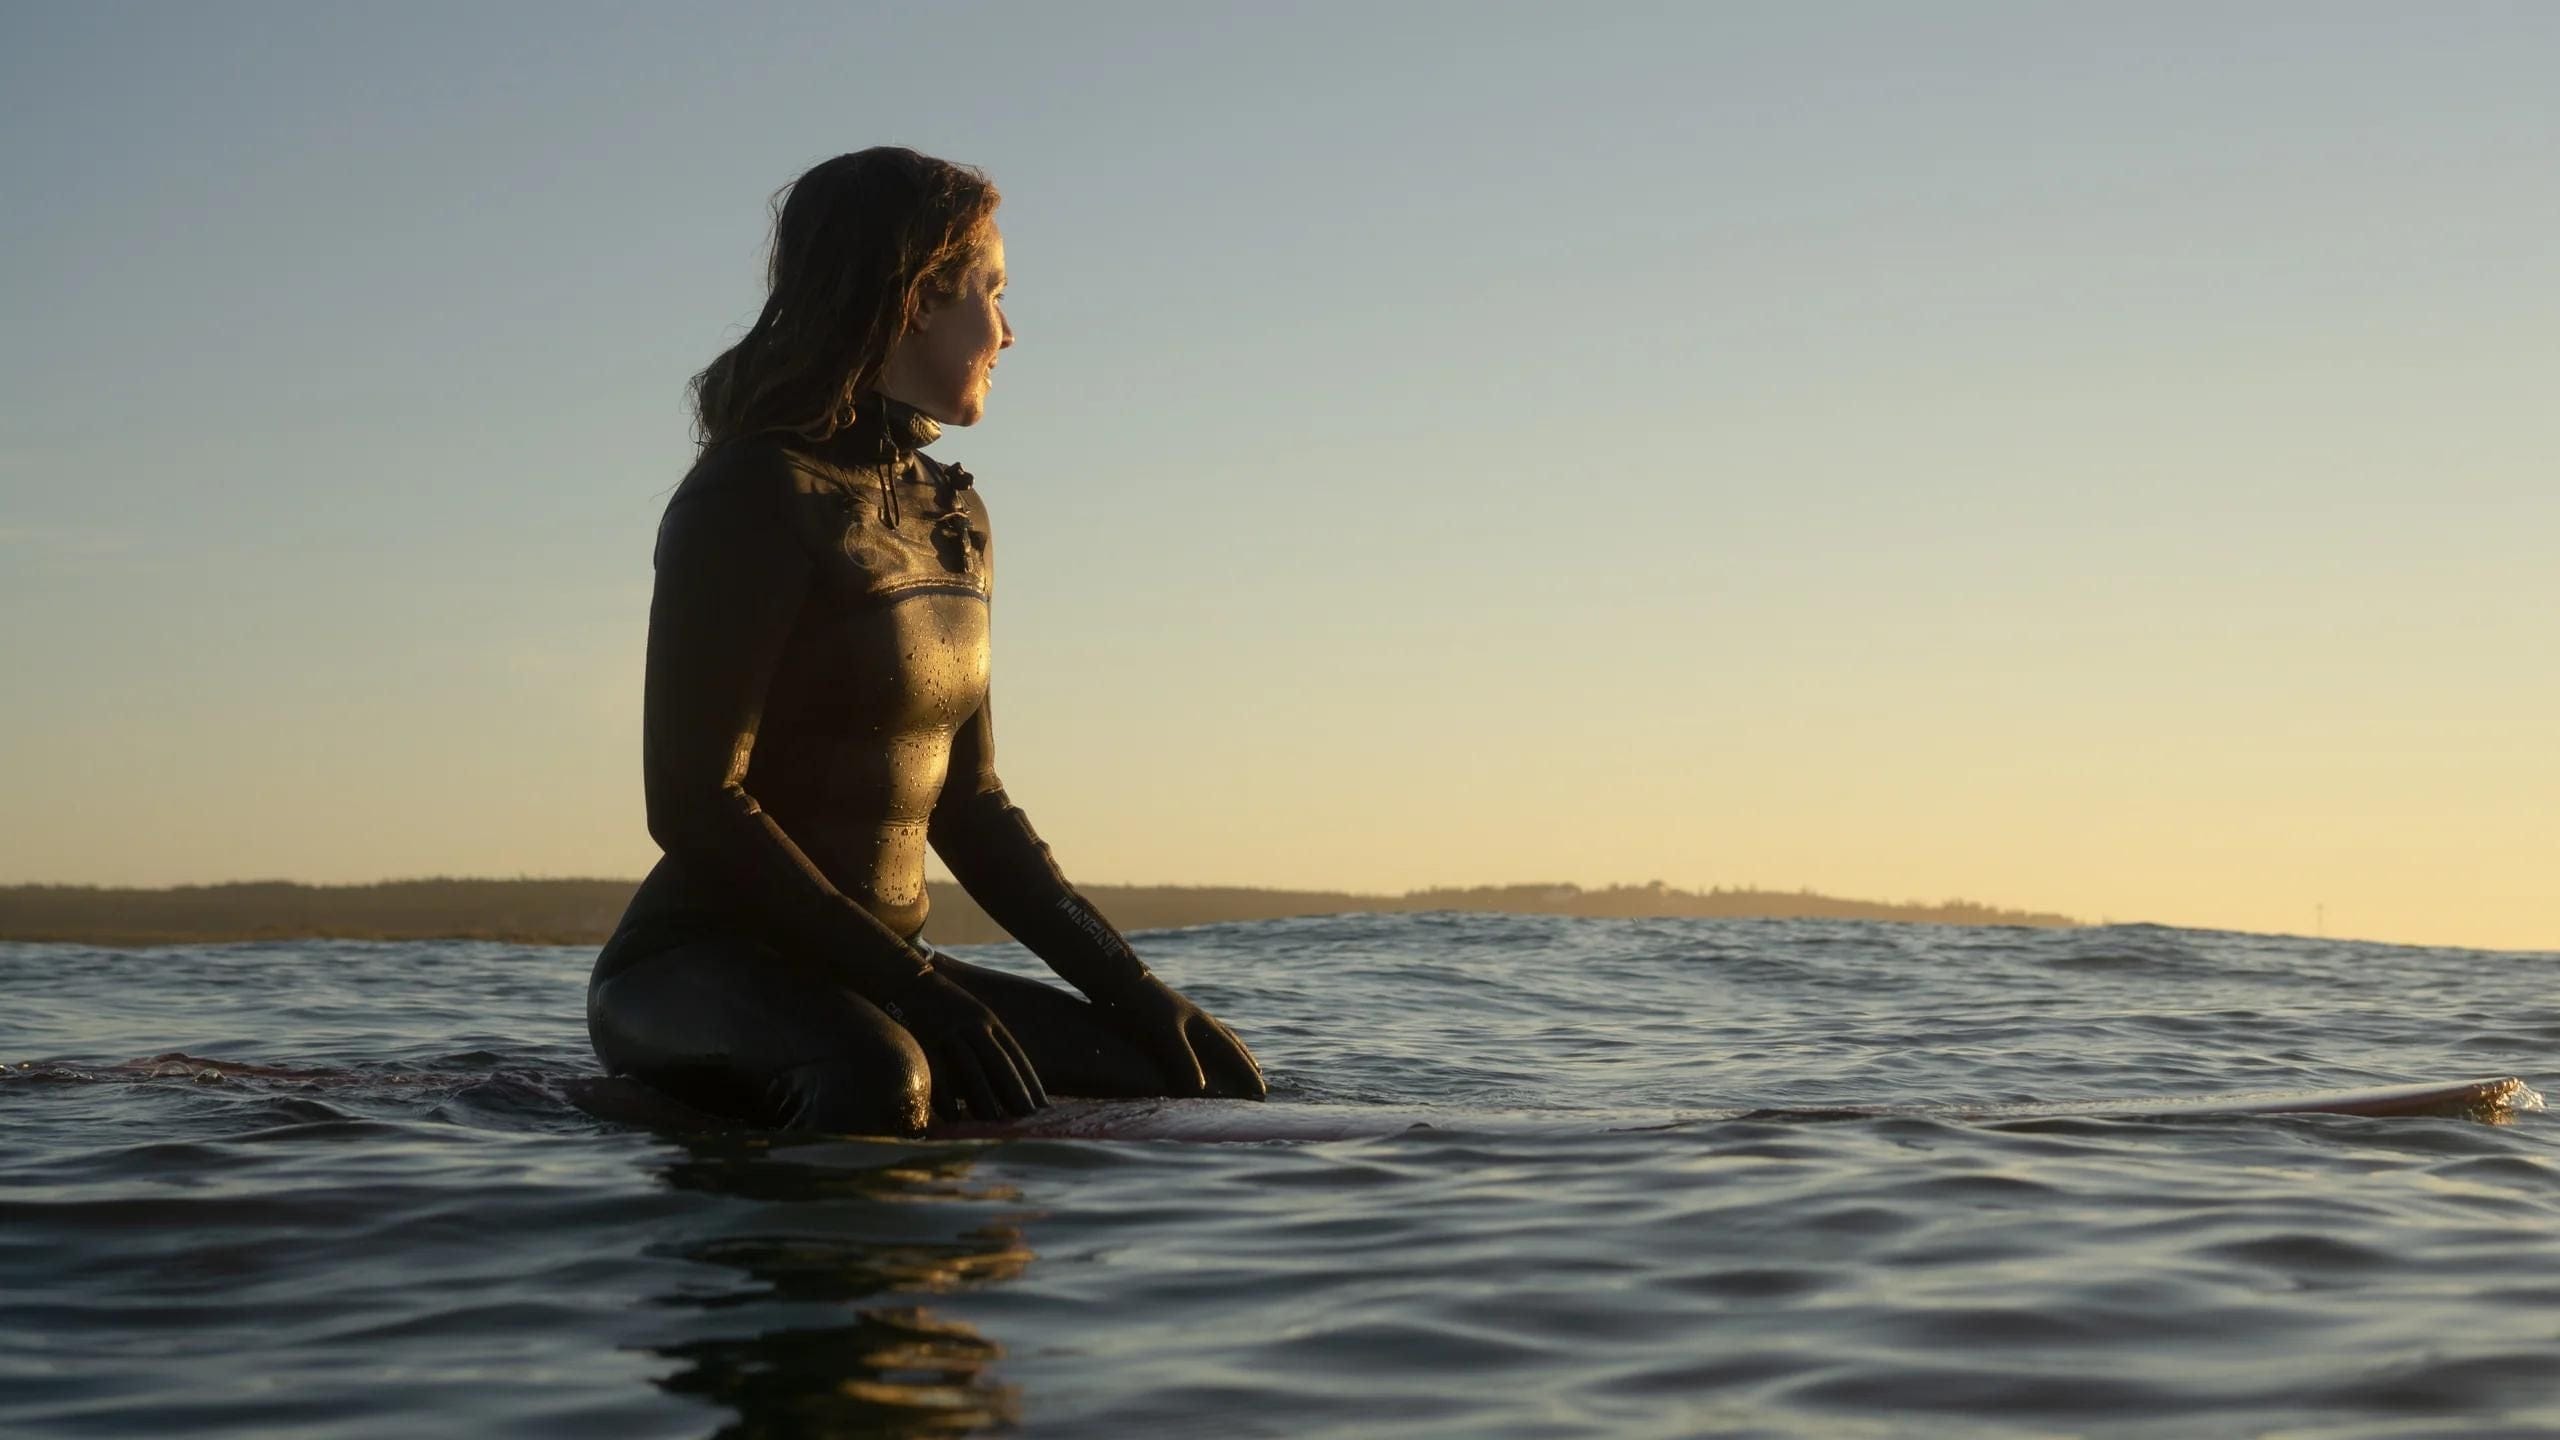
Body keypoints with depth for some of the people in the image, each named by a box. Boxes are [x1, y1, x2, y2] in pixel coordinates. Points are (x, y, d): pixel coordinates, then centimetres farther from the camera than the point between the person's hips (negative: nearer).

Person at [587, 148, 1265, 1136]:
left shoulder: (955, 519, 16)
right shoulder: (758, 497, -12)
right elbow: (695, 804, -19)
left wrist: (1127, 982, 7)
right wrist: (915, 986, -24)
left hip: (873, 974, 8)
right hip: (698, 970, -8)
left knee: (1208, 1078, -4)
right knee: (876, 1077, -40)